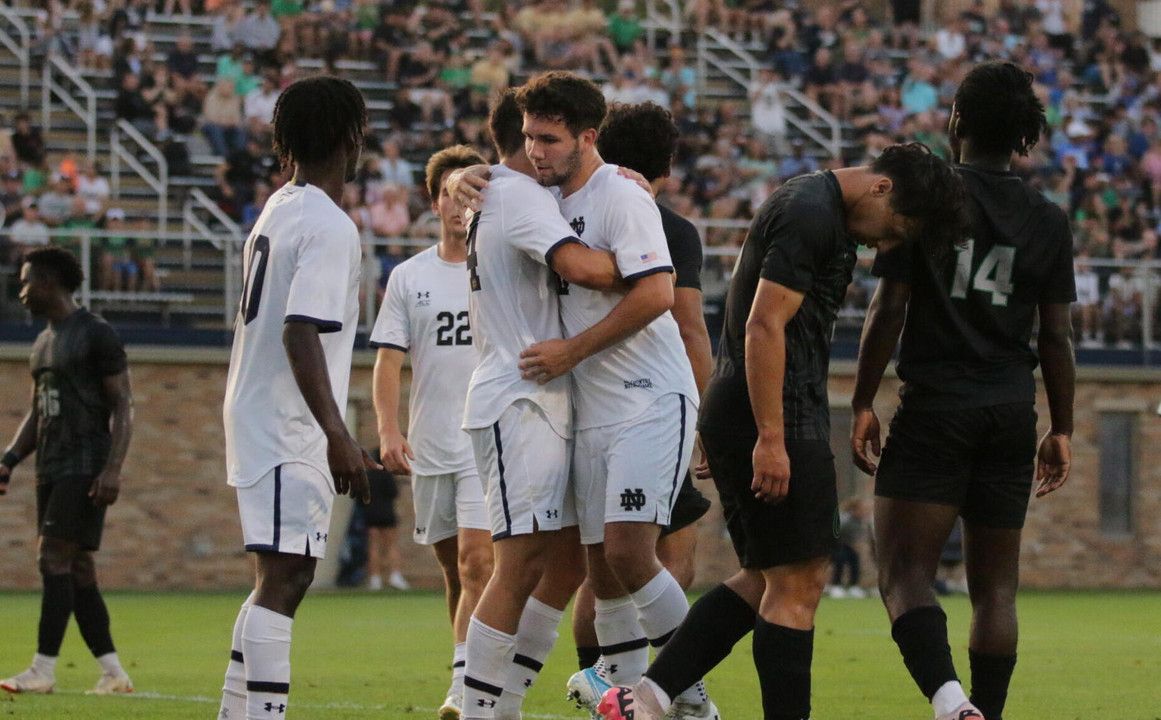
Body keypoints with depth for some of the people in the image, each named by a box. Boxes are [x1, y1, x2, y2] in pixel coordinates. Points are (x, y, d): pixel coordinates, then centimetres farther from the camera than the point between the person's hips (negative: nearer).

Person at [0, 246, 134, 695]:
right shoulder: (44, 343, 19)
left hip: (85, 469, -8)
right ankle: (113, 671, 7)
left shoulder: (96, 336, -7)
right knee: (77, 569, 5)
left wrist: (113, 468, -19)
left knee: (54, 557, -14)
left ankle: (43, 670, -16)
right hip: (51, 470, 8)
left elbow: (122, 406, -10)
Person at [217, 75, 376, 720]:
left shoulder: (276, 213, 15)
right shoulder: (329, 227, -14)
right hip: (289, 429, -10)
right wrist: (338, 435, -29)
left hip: (256, 417, 10)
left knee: (281, 578, 13)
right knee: (285, 575, -14)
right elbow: (300, 332, -23)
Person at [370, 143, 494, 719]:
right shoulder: (408, 278, 8)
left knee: (476, 560, -16)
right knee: (453, 570, 10)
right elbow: (389, 359, 4)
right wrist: (389, 431, -7)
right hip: (430, 448, 3)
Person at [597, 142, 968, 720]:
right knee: (796, 583, -6)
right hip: (777, 421, -10)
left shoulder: (820, 212, 18)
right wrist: (770, 439, -22)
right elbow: (764, 327, -20)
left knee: (765, 579, 13)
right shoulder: (811, 216, -14)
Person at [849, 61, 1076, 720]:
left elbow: (888, 311, -6)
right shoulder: (1048, 221, 6)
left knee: (904, 573, -7)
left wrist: (864, 404, 1)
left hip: (935, 410, -4)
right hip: (1012, 414, 4)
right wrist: (1062, 429, 15)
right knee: (996, 586, 12)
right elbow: (1057, 337, 7)